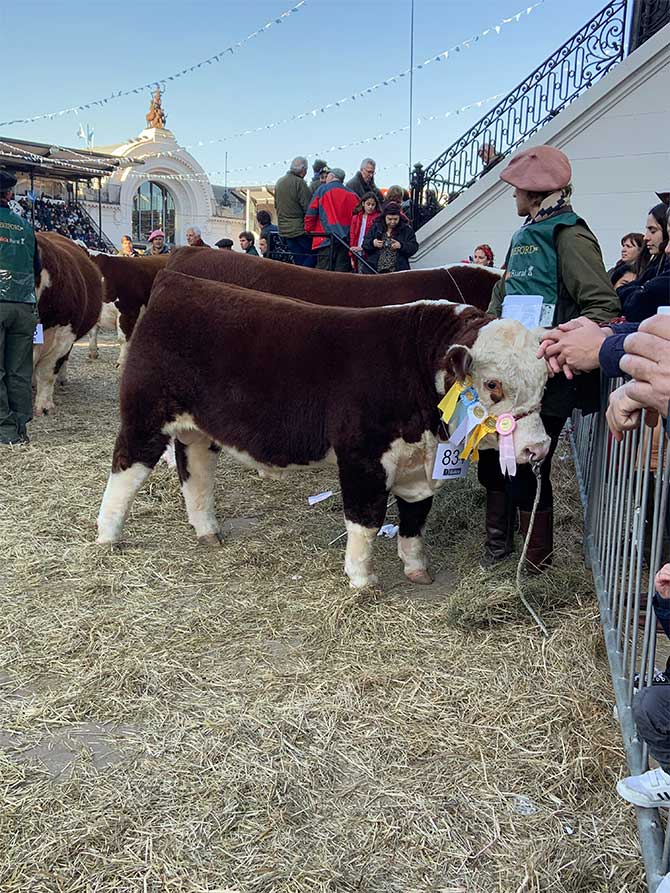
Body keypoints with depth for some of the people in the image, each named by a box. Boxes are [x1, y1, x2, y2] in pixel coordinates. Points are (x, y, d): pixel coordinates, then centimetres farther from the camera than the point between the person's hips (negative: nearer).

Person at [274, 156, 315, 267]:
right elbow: (308, 207, -16)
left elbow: (276, 205, 21)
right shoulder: (299, 182, -12)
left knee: (298, 260, 12)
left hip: (284, 229, 8)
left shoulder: (279, 182, 13)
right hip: (299, 228, -8)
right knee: (312, 256, -3)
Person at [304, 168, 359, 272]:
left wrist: (308, 230, 10)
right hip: (346, 241, 4)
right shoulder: (352, 194, 12)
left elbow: (311, 213, -2)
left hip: (326, 239, -4)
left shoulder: (322, 190, 2)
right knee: (342, 272, 4)